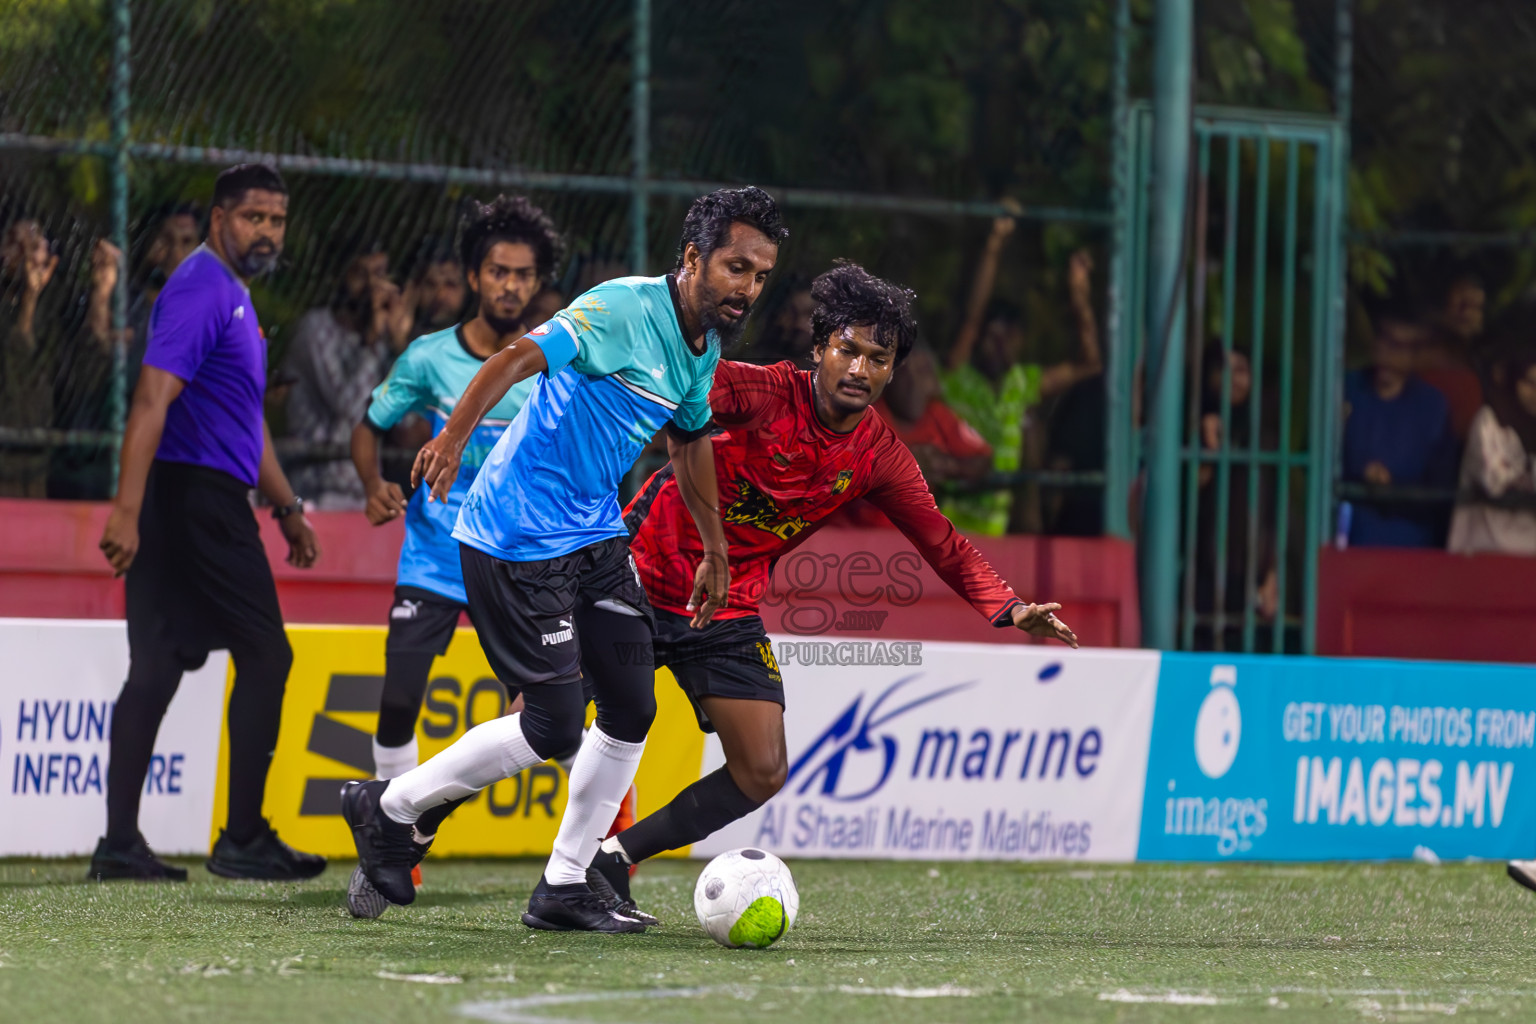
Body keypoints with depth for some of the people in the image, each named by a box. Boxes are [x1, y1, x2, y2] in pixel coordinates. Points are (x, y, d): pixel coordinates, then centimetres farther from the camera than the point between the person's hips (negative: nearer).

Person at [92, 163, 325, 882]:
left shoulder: (233, 295, 21)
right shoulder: (202, 289, -12)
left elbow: (246, 420, 31)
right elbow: (153, 399, -21)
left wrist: (286, 507, 30)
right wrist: (128, 510, -28)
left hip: (207, 504, 10)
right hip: (197, 496, -10)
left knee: (157, 667, 6)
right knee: (264, 655, -6)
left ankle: (120, 843, 5)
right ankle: (243, 840, -2)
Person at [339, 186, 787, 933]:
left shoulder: (705, 348, 8)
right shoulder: (624, 309, -20)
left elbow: (690, 440, 26)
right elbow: (518, 358, -30)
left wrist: (714, 549, 33)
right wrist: (455, 435, -44)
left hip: (595, 535, 9)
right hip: (518, 536, -9)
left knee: (632, 710, 4)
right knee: (554, 726, -8)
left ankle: (565, 887, 15)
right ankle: (388, 808, 10)